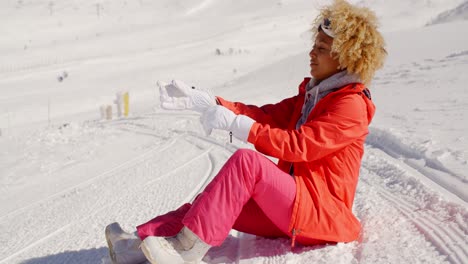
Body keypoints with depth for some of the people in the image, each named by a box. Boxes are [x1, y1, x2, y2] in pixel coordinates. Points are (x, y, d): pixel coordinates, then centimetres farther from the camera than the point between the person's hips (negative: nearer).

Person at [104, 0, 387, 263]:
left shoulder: (351, 105, -11)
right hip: (291, 207, 8)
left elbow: (298, 146, -22)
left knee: (246, 161, -28)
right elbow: (263, 115, 6)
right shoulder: (311, 94, 18)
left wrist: (234, 123, -25)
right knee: (220, 201, -10)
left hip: (322, 213, -8)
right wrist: (198, 100, -5)